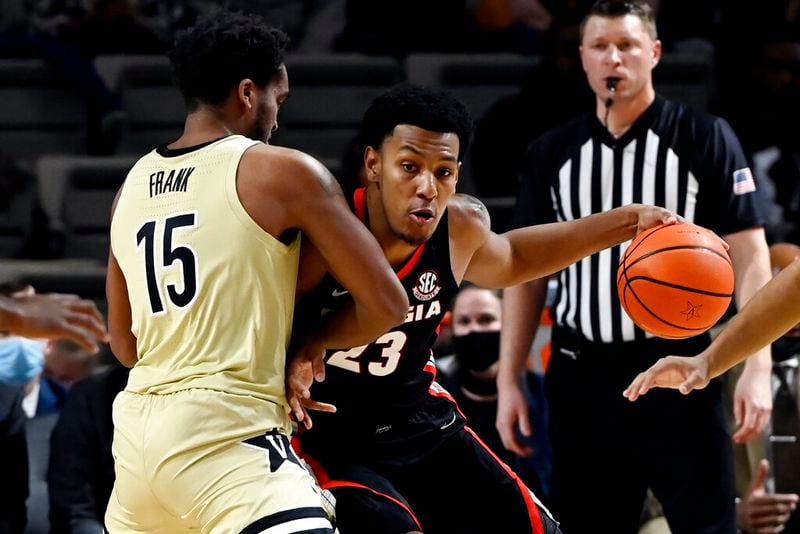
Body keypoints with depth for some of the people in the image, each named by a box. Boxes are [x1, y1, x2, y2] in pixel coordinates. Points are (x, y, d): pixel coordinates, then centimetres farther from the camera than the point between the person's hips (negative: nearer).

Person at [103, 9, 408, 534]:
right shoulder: (283, 172, -3)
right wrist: (312, 344, 13)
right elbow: (387, 304, -3)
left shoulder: (133, 186, 16)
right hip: (226, 433, -8)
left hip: (136, 430, 8)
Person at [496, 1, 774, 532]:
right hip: (582, 379, 4)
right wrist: (509, 381, 6)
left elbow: (749, 255, -6)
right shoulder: (553, 152, 9)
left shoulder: (705, 139, -2)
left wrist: (757, 367, -17)